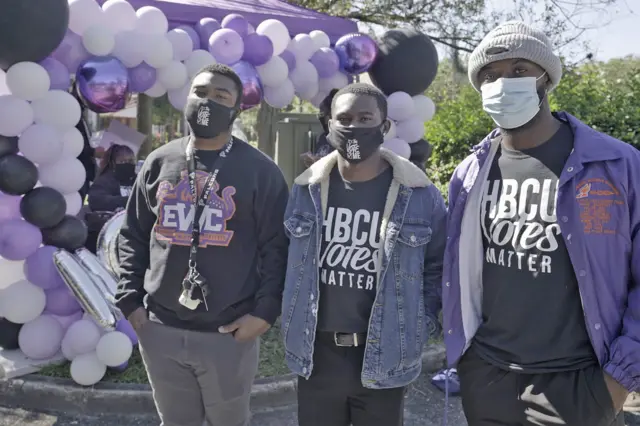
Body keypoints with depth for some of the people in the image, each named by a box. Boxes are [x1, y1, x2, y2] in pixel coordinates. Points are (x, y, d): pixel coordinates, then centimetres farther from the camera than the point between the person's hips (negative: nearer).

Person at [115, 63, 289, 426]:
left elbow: (277, 248, -6)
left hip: (230, 334, -3)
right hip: (159, 329, 4)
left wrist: (265, 310, -13)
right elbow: (134, 237, 11)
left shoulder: (260, 170, -6)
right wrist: (130, 300, 3)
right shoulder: (159, 163, 6)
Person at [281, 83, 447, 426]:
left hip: (385, 358, -2)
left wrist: (420, 328, -5)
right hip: (315, 355, 2)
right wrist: (293, 321, 7)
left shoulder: (420, 195, -8)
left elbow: (437, 266, 1)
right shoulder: (306, 189, -1)